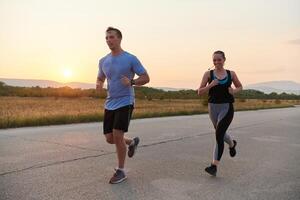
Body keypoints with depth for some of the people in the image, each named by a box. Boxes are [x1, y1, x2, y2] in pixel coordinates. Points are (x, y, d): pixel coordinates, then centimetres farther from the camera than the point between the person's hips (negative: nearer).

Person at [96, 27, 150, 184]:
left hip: (125, 102, -6)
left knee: (117, 136, -15)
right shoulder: (103, 61, 9)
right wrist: (99, 85, -3)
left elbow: (146, 78, -4)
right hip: (110, 104, 6)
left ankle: (120, 171, 5)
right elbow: (100, 79, 22)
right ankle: (132, 142, 38)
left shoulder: (131, 59, -7)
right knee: (110, 139, 7)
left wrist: (131, 82, -24)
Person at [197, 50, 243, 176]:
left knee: (219, 134, -15)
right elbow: (200, 92, -3)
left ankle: (214, 166, -11)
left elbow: (240, 87, 17)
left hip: (227, 107, -3)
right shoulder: (208, 74, 0)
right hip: (213, 107, 3)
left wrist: (234, 91, -6)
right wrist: (210, 85, -19)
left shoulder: (231, 74, 2)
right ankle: (232, 144, 55)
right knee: (220, 133, 20)